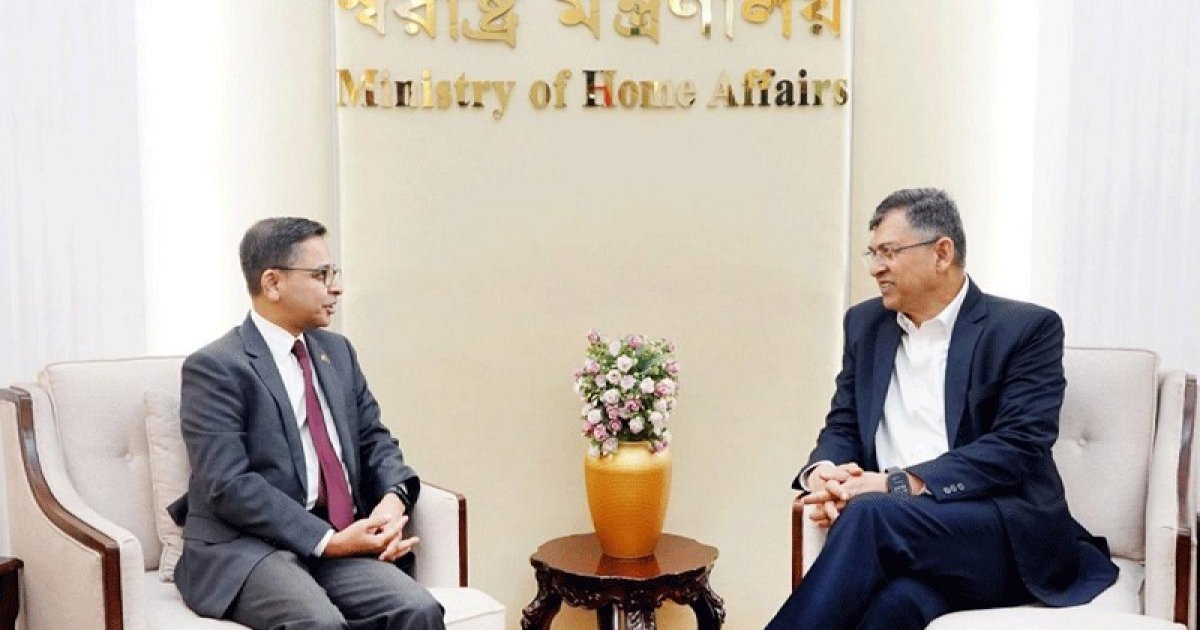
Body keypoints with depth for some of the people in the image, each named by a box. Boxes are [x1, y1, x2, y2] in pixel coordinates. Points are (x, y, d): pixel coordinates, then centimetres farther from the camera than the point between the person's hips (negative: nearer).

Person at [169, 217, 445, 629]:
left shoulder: (337, 351, 15)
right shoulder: (214, 368, -6)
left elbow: (374, 438, 18)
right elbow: (229, 485, -14)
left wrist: (394, 497, -4)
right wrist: (327, 541, -19)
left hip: (338, 538, 6)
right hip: (243, 548, -6)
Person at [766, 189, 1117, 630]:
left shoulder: (1027, 328, 0)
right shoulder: (866, 324, 16)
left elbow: (1016, 446, -11)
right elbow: (842, 427, 16)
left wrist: (898, 484, -20)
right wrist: (822, 472, -8)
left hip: (1009, 535, -3)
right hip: (897, 528, 3)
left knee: (869, 515, -33)